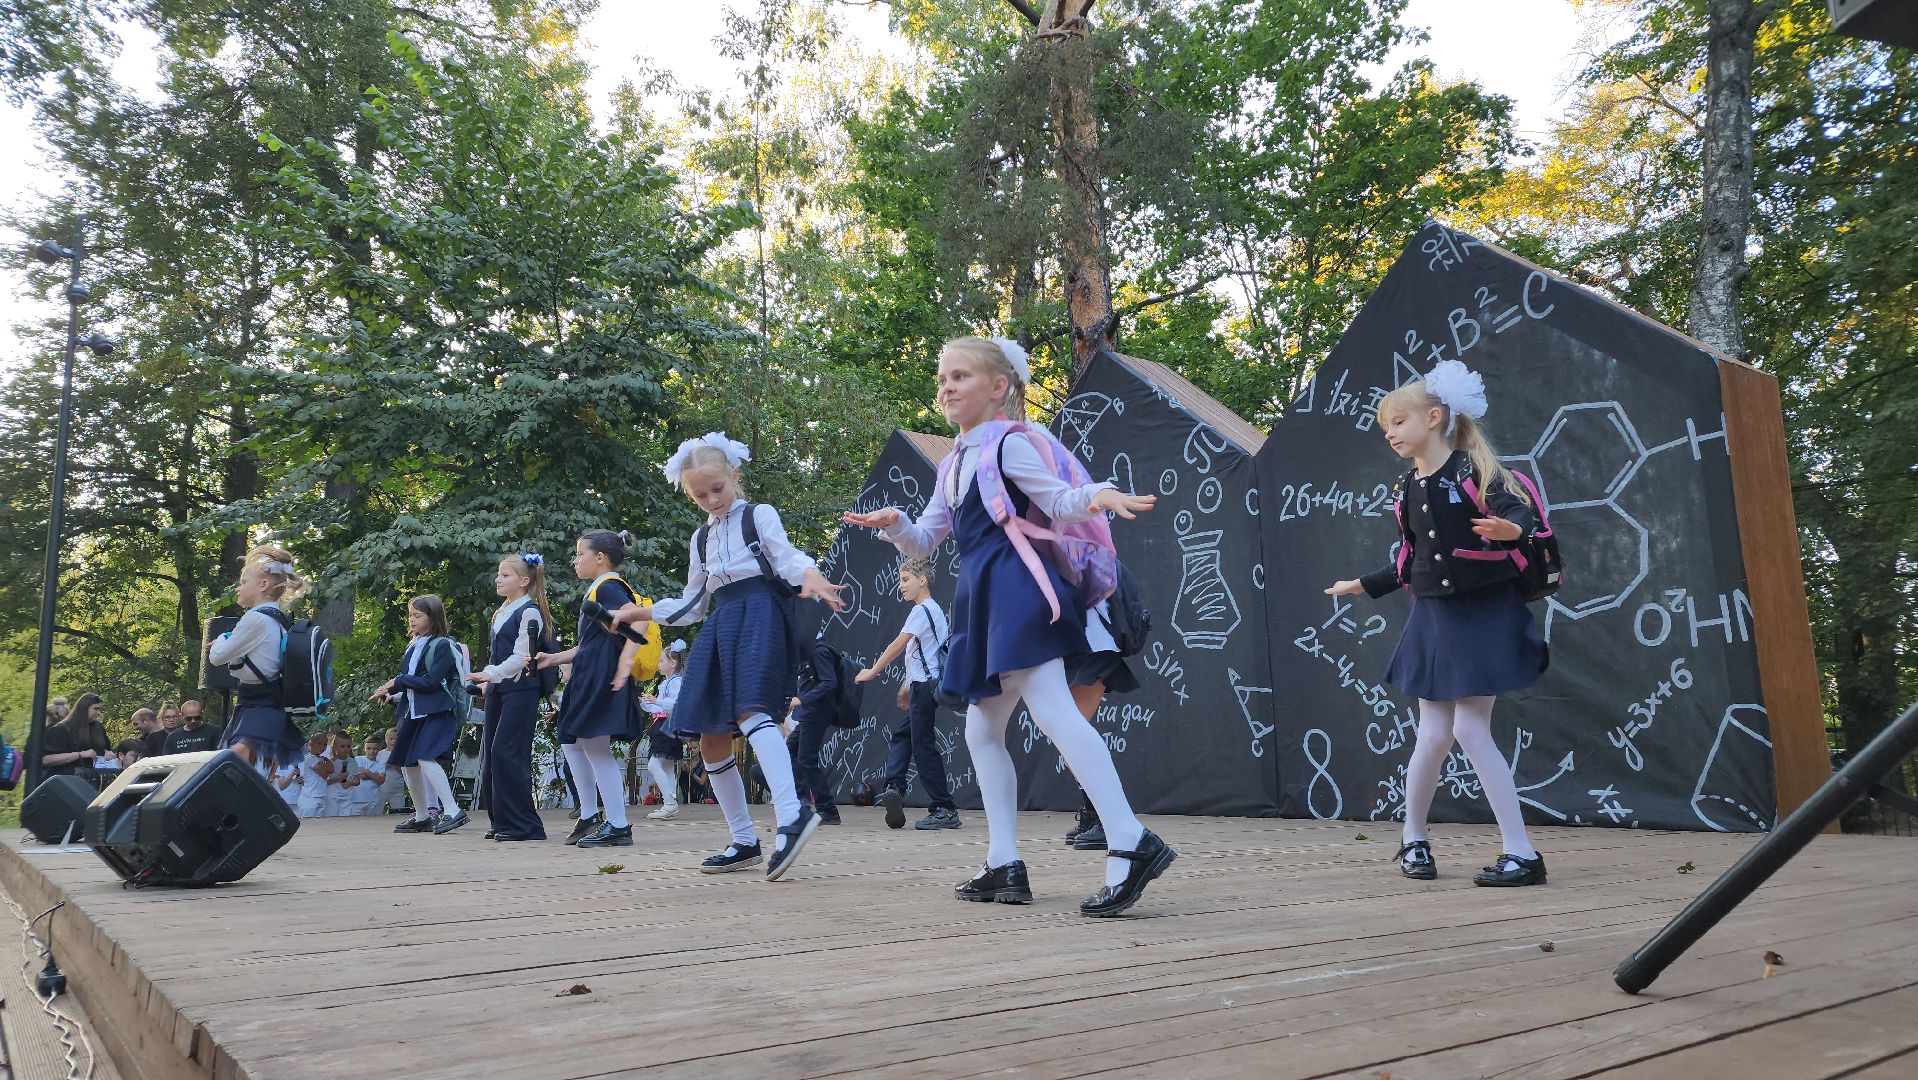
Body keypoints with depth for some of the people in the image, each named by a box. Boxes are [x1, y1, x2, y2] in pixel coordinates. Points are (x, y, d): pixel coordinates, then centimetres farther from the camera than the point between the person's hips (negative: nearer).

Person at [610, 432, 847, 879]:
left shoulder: (759, 515, 6)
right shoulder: (701, 539, 23)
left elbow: (785, 555, -12)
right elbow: (692, 604, 28)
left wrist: (809, 575, -33)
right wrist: (645, 612, 17)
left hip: (760, 616, -7)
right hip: (721, 624, 7)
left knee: (750, 710, -31)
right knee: (711, 741, 4)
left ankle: (791, 815, -44)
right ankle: (745, 842, 15)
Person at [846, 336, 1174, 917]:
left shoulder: (1011, 443, -3)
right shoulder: (952, 465, 22)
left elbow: (1061, 502, -10)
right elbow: (924, 541, 23)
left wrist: (1098, 495, -32)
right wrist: (893, 524, 1)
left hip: (1018, 588, -10)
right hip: (983, 601, 10)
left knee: (1052, 711, -21)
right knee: (982, 730, 11)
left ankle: (1132, 844, -24)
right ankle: (1005, 868, 16)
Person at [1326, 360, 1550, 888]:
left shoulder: (1471, 470, -10)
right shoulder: (1405, 489, 8)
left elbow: (1519, 510, -24)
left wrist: (1511, 528, -45)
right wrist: (1363, 585, 23)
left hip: (1482, 612, -5)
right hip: (1433, 616, 5)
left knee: (1470, 729, -8)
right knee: (1434, 733, 5)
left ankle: (1522, 852, 2)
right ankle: (1414, 839, 22)